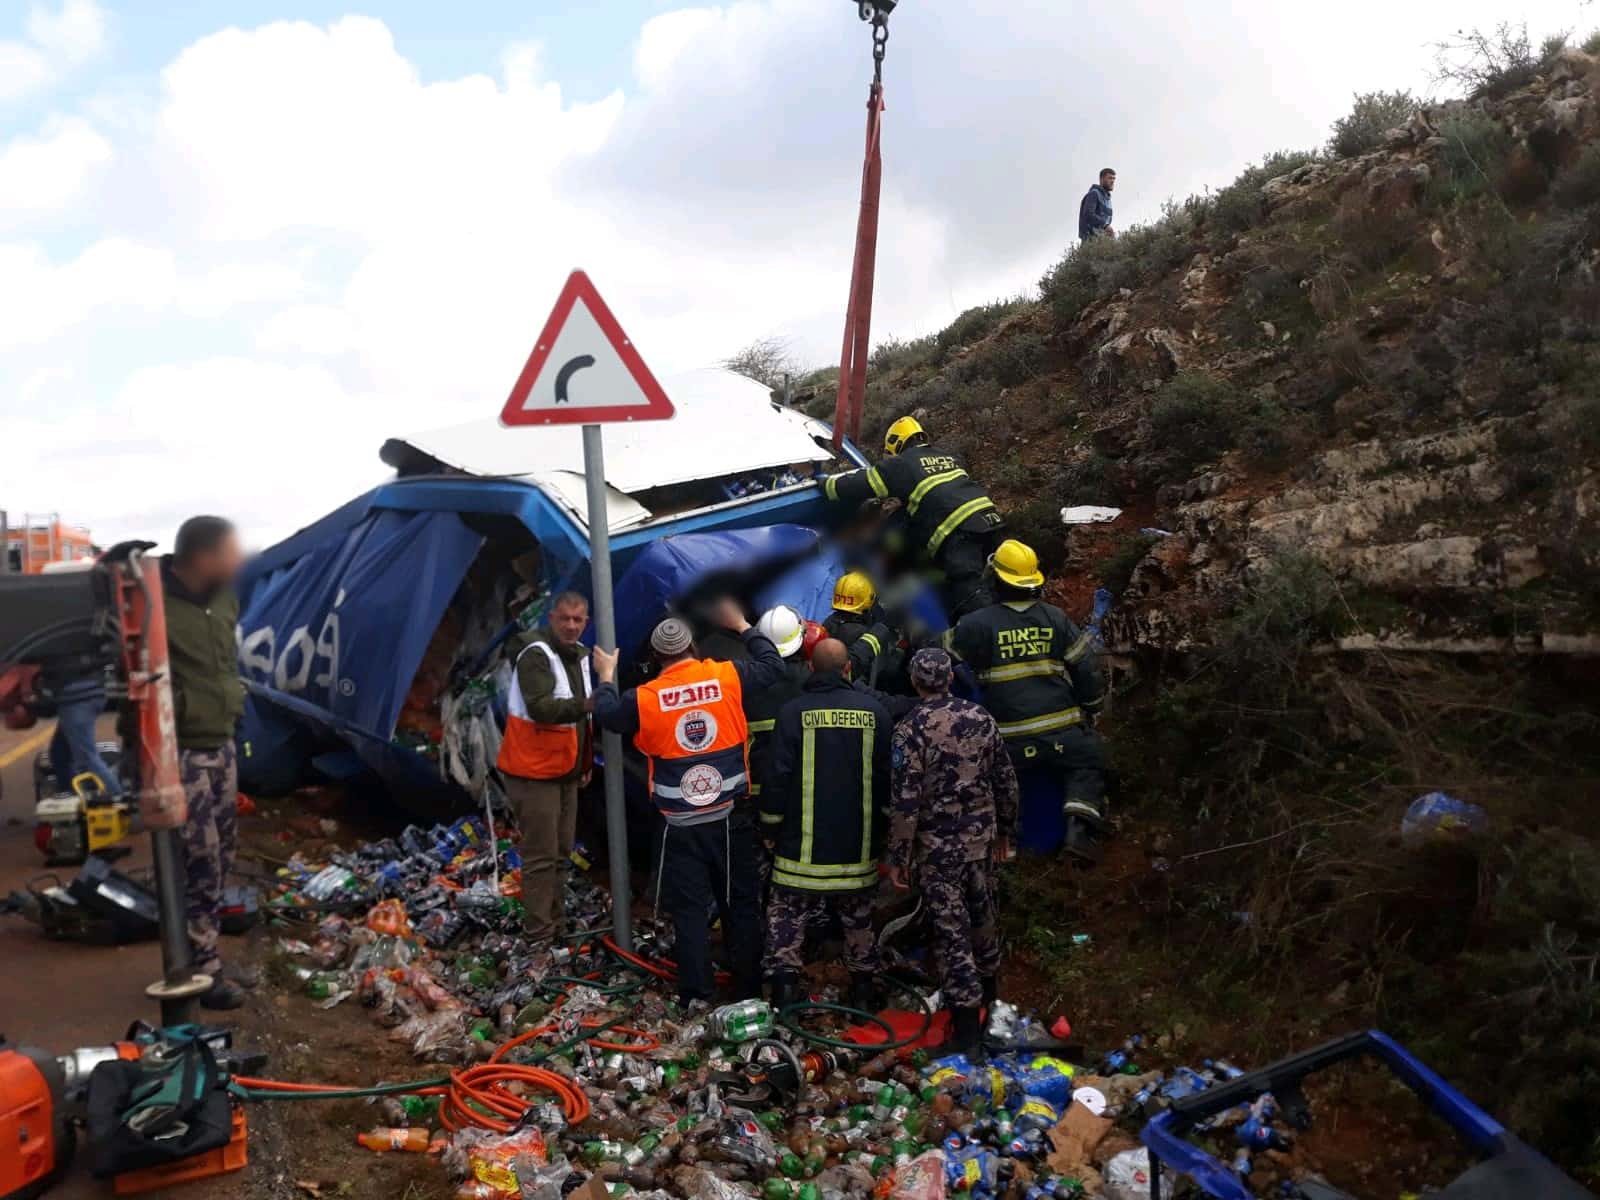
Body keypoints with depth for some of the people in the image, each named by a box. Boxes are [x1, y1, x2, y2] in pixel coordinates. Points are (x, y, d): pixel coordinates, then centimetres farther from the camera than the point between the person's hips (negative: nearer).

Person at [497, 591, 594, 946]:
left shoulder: (578, 654, 11)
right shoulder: (535, 655, -18)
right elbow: (541, 708, -33)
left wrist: (585, 761, 19)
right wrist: (585, 705, -47)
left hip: (565, 770, 9)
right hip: (534, 772, -9)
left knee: (560, 850, 17)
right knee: (541, 854, -7)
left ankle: (556, 920, 30)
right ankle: (539, 935, 0)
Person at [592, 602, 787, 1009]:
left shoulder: (644, 698, -9)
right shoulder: (727, 677, -8)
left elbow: (606, 716, 8)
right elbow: (773, 666, 7)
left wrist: (605, 677, 24)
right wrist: (742, 626, 18)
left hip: (682, 825, -1)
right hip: (731, 817, 1)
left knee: (689, 908, 9)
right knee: (741, 903, 13)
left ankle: (695, 994, 13)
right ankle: (749, 988, 21)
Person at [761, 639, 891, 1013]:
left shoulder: (793, 712, -9)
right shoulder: (874, 712, -1)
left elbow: (778, 776, -10)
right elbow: (886, 776, 5)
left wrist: (770, 828, 3)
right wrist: (883, 827, 19)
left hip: (803, 844, -3)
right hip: (858, 843, 3)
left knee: (788, 913, 7)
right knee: (859, 917, 17)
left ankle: (784, 990, 2)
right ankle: (863, 992, 25)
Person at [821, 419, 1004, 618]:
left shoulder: (900, 465, 8)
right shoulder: (950, 457, 28)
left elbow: (857, 486, 9)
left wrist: (825, 482, 28)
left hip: (958, 530, -7)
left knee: (969, 597, -15)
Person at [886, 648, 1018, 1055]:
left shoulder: (911, 729, -16)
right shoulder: (980, 718, -1)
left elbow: (906, 800, -17)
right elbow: (1005, 780, 6)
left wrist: (897, 856, -9)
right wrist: (1005, 830, 19)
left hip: (938, 844, -5)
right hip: (981, 835, 5)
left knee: (952, 929, 1)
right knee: (983, 912, 23)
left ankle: (966, 1027, 4)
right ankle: (987, 986, 46)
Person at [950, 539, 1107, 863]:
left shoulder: (976, 624, -5)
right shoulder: (1055, 618, 4)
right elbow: (1085, 668, 9)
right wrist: (1091, 708, 24)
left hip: (1011, 741, -2)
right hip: (1063, 732, 2)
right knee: (1088, 764, 22)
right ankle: (1078, 829, 3)